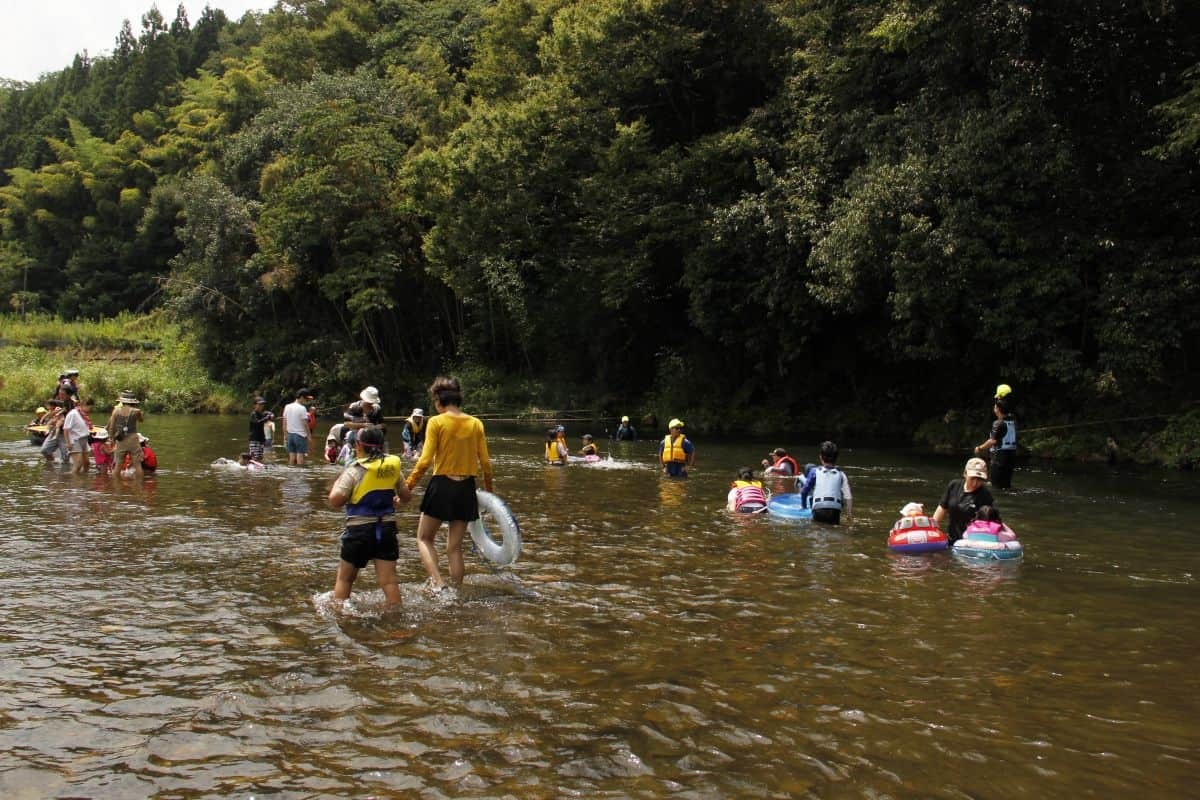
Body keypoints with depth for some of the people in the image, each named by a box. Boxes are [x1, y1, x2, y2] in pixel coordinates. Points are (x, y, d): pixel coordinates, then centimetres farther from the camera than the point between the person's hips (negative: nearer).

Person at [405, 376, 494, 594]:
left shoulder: (436, 422, -8)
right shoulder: (476, 424, 4)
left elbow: (425, 461, -13)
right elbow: (485, 462, 5)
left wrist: (407, 487, -7)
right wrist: (489, 490, 19)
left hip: (441, 485, -4)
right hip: (466, 488, 4)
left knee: (424, 538, 13)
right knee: (455, 546, 12)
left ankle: (436, 582, -6)